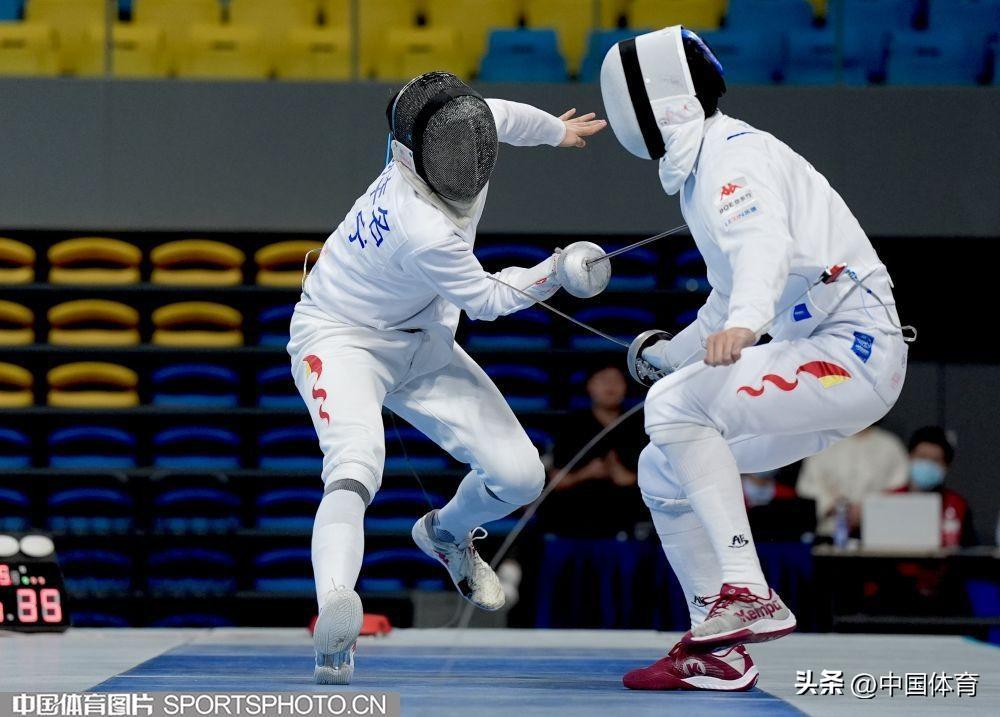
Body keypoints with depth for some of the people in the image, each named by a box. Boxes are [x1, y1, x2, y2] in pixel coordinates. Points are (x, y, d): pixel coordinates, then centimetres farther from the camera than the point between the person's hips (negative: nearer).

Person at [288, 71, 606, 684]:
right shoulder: (426, 231, -35)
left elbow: (502, 114, 14)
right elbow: (485, 299, -16)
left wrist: (555, 128, 32)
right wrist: (556, 273, -10)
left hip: (420, 344, 8)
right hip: (341, 340, -8)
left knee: (519, 476, 1)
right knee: (357, 471, -36)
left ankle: (448, 534, 34)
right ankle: (336, 618, -53)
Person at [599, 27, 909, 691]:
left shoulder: (731, 151, -11)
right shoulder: (702, 169, 18)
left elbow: (765, 241, -33)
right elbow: (731, 298, 31)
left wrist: (743, 320, -51)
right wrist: (669, 351, 44)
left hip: (854, 350, -10)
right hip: (819, 358, 10)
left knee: (675, 407, -24)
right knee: (664, 474, 9)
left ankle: (748, 593, -27)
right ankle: (719, 652, 12)